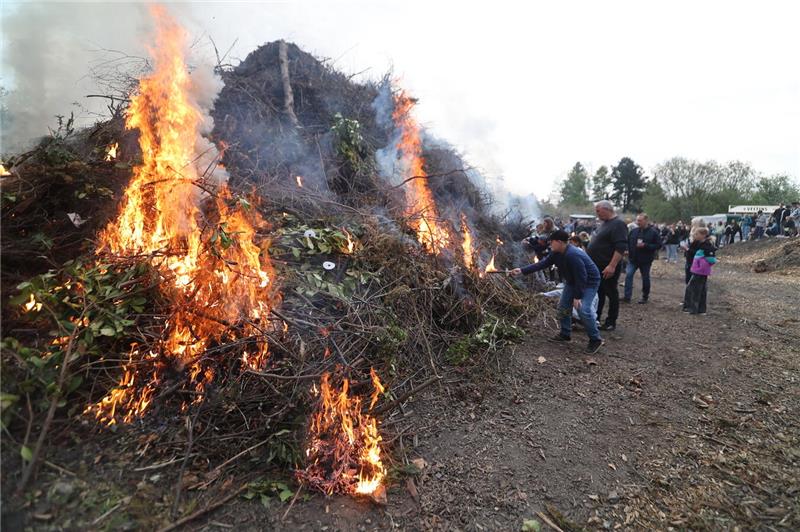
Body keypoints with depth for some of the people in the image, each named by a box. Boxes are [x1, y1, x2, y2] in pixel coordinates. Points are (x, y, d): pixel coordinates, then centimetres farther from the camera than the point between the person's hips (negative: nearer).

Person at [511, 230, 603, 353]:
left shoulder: (573, 255, -35)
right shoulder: (556, 253, -7)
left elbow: (581, 277, -33)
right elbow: (542, 264, -4)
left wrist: (577, 296, -28)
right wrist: (522, 271, -10)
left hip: (589, 282, -9)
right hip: (573, 281, 10)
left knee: (583, 309, -20)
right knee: (563, 306, 9)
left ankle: (595, 340, -4)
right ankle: (565, 334, 24)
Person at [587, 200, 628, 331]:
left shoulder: (618, 224, -15)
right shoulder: (604, 223, 14)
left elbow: (621, 247, -24)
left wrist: (612, 266, -29)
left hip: (608, 268, -9)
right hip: (597, 267, 9)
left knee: (611, 294, 3)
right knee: (598, 293, 15)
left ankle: (611, 322, 14)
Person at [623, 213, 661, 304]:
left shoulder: (653, 232, -8)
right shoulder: (634, 231, 3)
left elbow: (658, 245, -11)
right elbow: (627, 241, 15)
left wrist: (645, 245, -22)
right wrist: (627, 250, -2)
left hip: (646, 260, -3)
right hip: (633, 259, 3)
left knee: (645, 278, 10)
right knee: (628, 275, -9)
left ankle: (645, 297, 25)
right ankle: (627, 296, -6)